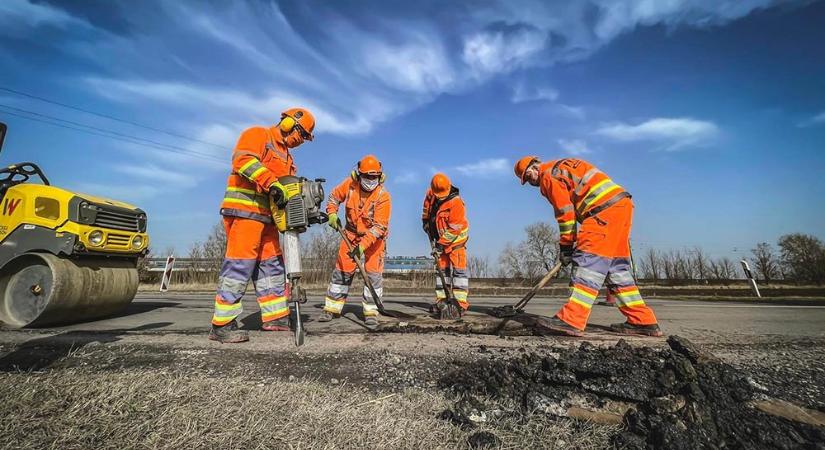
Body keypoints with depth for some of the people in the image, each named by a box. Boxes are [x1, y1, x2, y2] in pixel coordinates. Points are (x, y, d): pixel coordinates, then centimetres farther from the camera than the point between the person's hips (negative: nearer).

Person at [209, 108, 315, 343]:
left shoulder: (286, 156, 26)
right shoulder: (257, 134, 1)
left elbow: (289, 187, 21)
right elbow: (242, 159, -18)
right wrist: (272, 183, -26)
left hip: (267, 216, 9)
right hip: (244, 211, -9)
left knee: (272, 265, 8)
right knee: (239, 266, -10)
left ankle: (274, 317, 15)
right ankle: (221, 325, -3)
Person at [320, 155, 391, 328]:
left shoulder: (383, 196, -24)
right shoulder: (350, 184, -12)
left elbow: (379, 227, -27)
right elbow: (334, 196, 7)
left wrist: (362, 245, -34)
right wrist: (332, 214, -10)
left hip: (374, 237, -3)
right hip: (351, 233, 3)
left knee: (373, 273, -7)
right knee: (342, 270, 5)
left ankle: (371, 312, 4)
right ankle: (332, 308, 17)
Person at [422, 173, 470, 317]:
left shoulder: (456, 203, -25)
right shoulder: (430, 195, -4)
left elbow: (454, 229, -25)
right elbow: (426, 212, 16)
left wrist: (442, 243, -21)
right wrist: (427, 226, 10)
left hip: (456, 240, -7)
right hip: (440, 240, 7)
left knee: (458, 269, -10)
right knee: (441, 268, 10)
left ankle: (461, 303, -10)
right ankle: (442, 300, 19)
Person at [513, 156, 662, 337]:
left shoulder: (548, 175, -3)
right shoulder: (560, 167, 27)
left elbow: (565, 211, -7)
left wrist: (565, 245, 0)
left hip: (605, 209, -10)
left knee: (589, 261, -16)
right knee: (617, 266, 12)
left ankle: (571, 321, -20)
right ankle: (643, 321, 16)